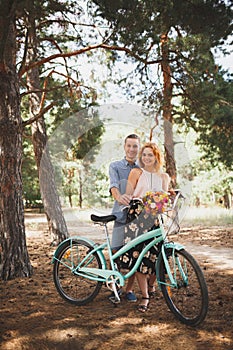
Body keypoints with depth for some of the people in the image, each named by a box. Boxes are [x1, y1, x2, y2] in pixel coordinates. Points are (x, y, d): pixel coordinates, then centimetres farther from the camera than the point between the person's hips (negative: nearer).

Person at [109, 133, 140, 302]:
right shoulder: (115, 166, 5)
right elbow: (113, 186, -13)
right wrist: (119, 197, -35)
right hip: (121, 215, -1)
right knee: (116, 253, -1)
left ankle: (129, 289, 21)